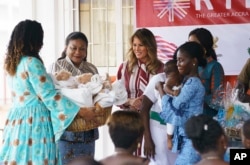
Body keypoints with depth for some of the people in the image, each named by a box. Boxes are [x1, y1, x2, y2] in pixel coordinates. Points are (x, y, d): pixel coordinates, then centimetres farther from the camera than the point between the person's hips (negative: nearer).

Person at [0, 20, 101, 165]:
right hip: (34, 121, -9)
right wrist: (81, 111, -12)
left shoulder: (12, 63, 12)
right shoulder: (31, 63, -15)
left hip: (17, 118, 9)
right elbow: (49, 96, -16)